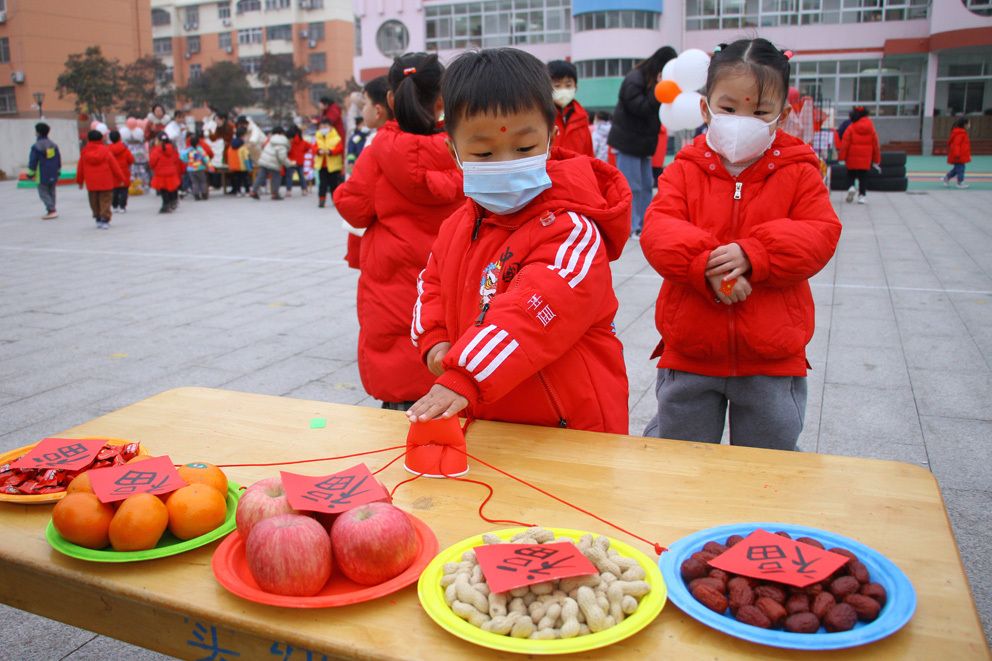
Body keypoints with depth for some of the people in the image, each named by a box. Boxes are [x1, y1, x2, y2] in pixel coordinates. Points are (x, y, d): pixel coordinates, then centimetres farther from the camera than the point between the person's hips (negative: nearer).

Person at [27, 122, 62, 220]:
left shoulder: (36, 146, -13)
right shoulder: (53, 145, 7)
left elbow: (32, 161, -10)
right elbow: (58, 159, 13)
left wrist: (30, 174, 0)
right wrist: (58, 171, 23)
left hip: (43, 175, -6)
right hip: (53, 175, 6)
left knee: (43, 193, -2)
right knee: (51, 192, 14)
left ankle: (52, 210, -15)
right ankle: (51, 211, 18)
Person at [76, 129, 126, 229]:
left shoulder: (84, 152, -1)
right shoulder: (105, 151, -9)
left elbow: (80, 168, 7)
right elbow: (114, 166, -4)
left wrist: (80, 181, 19)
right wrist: (120, 178, 5)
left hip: (91, 183, 3)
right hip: (106, 182, -3)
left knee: (94, 202, 15)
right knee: (105, 201, 1)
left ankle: (98, 219, 21)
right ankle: (105, 220, -7)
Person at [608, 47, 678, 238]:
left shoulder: (653, 80, 13)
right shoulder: (634, 80, -14)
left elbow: (659, 109, 14)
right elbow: (641, 108, -21)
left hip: (643, 142, 9)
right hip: (628, 141, -9)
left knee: (646, 186, 10)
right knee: (632, 186, -7)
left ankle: (644, 225, 17)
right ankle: (631, 227, -2)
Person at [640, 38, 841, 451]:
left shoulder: (798, 172, 0)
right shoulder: (685, 169, 0)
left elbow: (821, 235, -10)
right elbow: (657, 231, -12)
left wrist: (751, 255, -25)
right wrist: (705, 266, -29)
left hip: (771, 358, 0)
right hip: (689, 353, 0)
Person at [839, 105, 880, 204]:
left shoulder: (851, 128, -7)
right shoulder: (871, 128, 3)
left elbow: (845, 143, -10)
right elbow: (875, 144, 7)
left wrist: (842, 157, -3)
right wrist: (876, 160, 15)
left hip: (852, 157, -2)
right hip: (866, 159, 2)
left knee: (851, 174, 16)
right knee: (863, 176, 8)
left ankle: (851, 186, -10)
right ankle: (862, 195, 3)